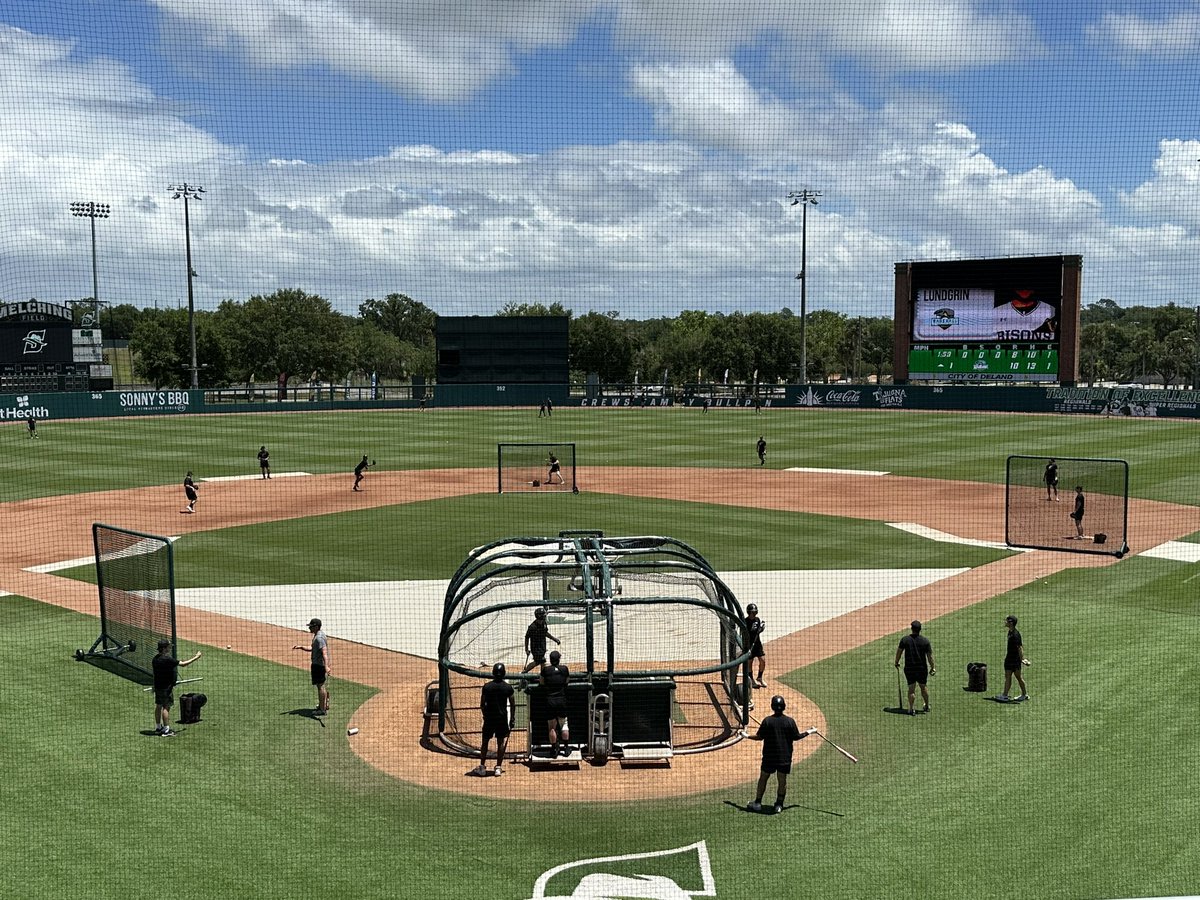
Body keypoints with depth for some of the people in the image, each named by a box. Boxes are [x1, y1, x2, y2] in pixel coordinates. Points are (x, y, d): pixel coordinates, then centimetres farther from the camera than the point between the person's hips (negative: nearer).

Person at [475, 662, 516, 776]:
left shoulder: (486, 686, -6)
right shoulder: (508, 687, -5)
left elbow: (482, 704, -1)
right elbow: (512, 704, 1)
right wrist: (512, 719, 11)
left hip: (489, 717, 0)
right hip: (502, 718, 0)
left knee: (485, 741, 10)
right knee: (501, 742, 8)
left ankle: (482, 767, 11)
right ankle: (498, 767, 6)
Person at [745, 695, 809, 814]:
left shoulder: (767, 720, -10)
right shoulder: (790, 721, -7)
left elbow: (760, 737, -6)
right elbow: (796, 737, -1)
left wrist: (747, 736, 11)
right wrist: (808, 732, 17)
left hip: (769, 756, -1)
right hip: (785, 757, 1)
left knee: (763, 778, 11)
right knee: (782, 780, 10)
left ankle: (757, 803, 13)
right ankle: (779, 805, 13)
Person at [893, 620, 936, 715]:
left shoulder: (905, 639, -8)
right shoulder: (925, 640, -7)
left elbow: (899, 652, -1)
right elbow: (929, 656, -6)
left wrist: (896, 662, 16)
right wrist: (933, 668, 4)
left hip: (909, 668, -1)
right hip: (922, 668, 1)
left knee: (911, 689, 4)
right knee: (923, 687, 19)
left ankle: (911, 709, 1)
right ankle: (927, 706, 33)